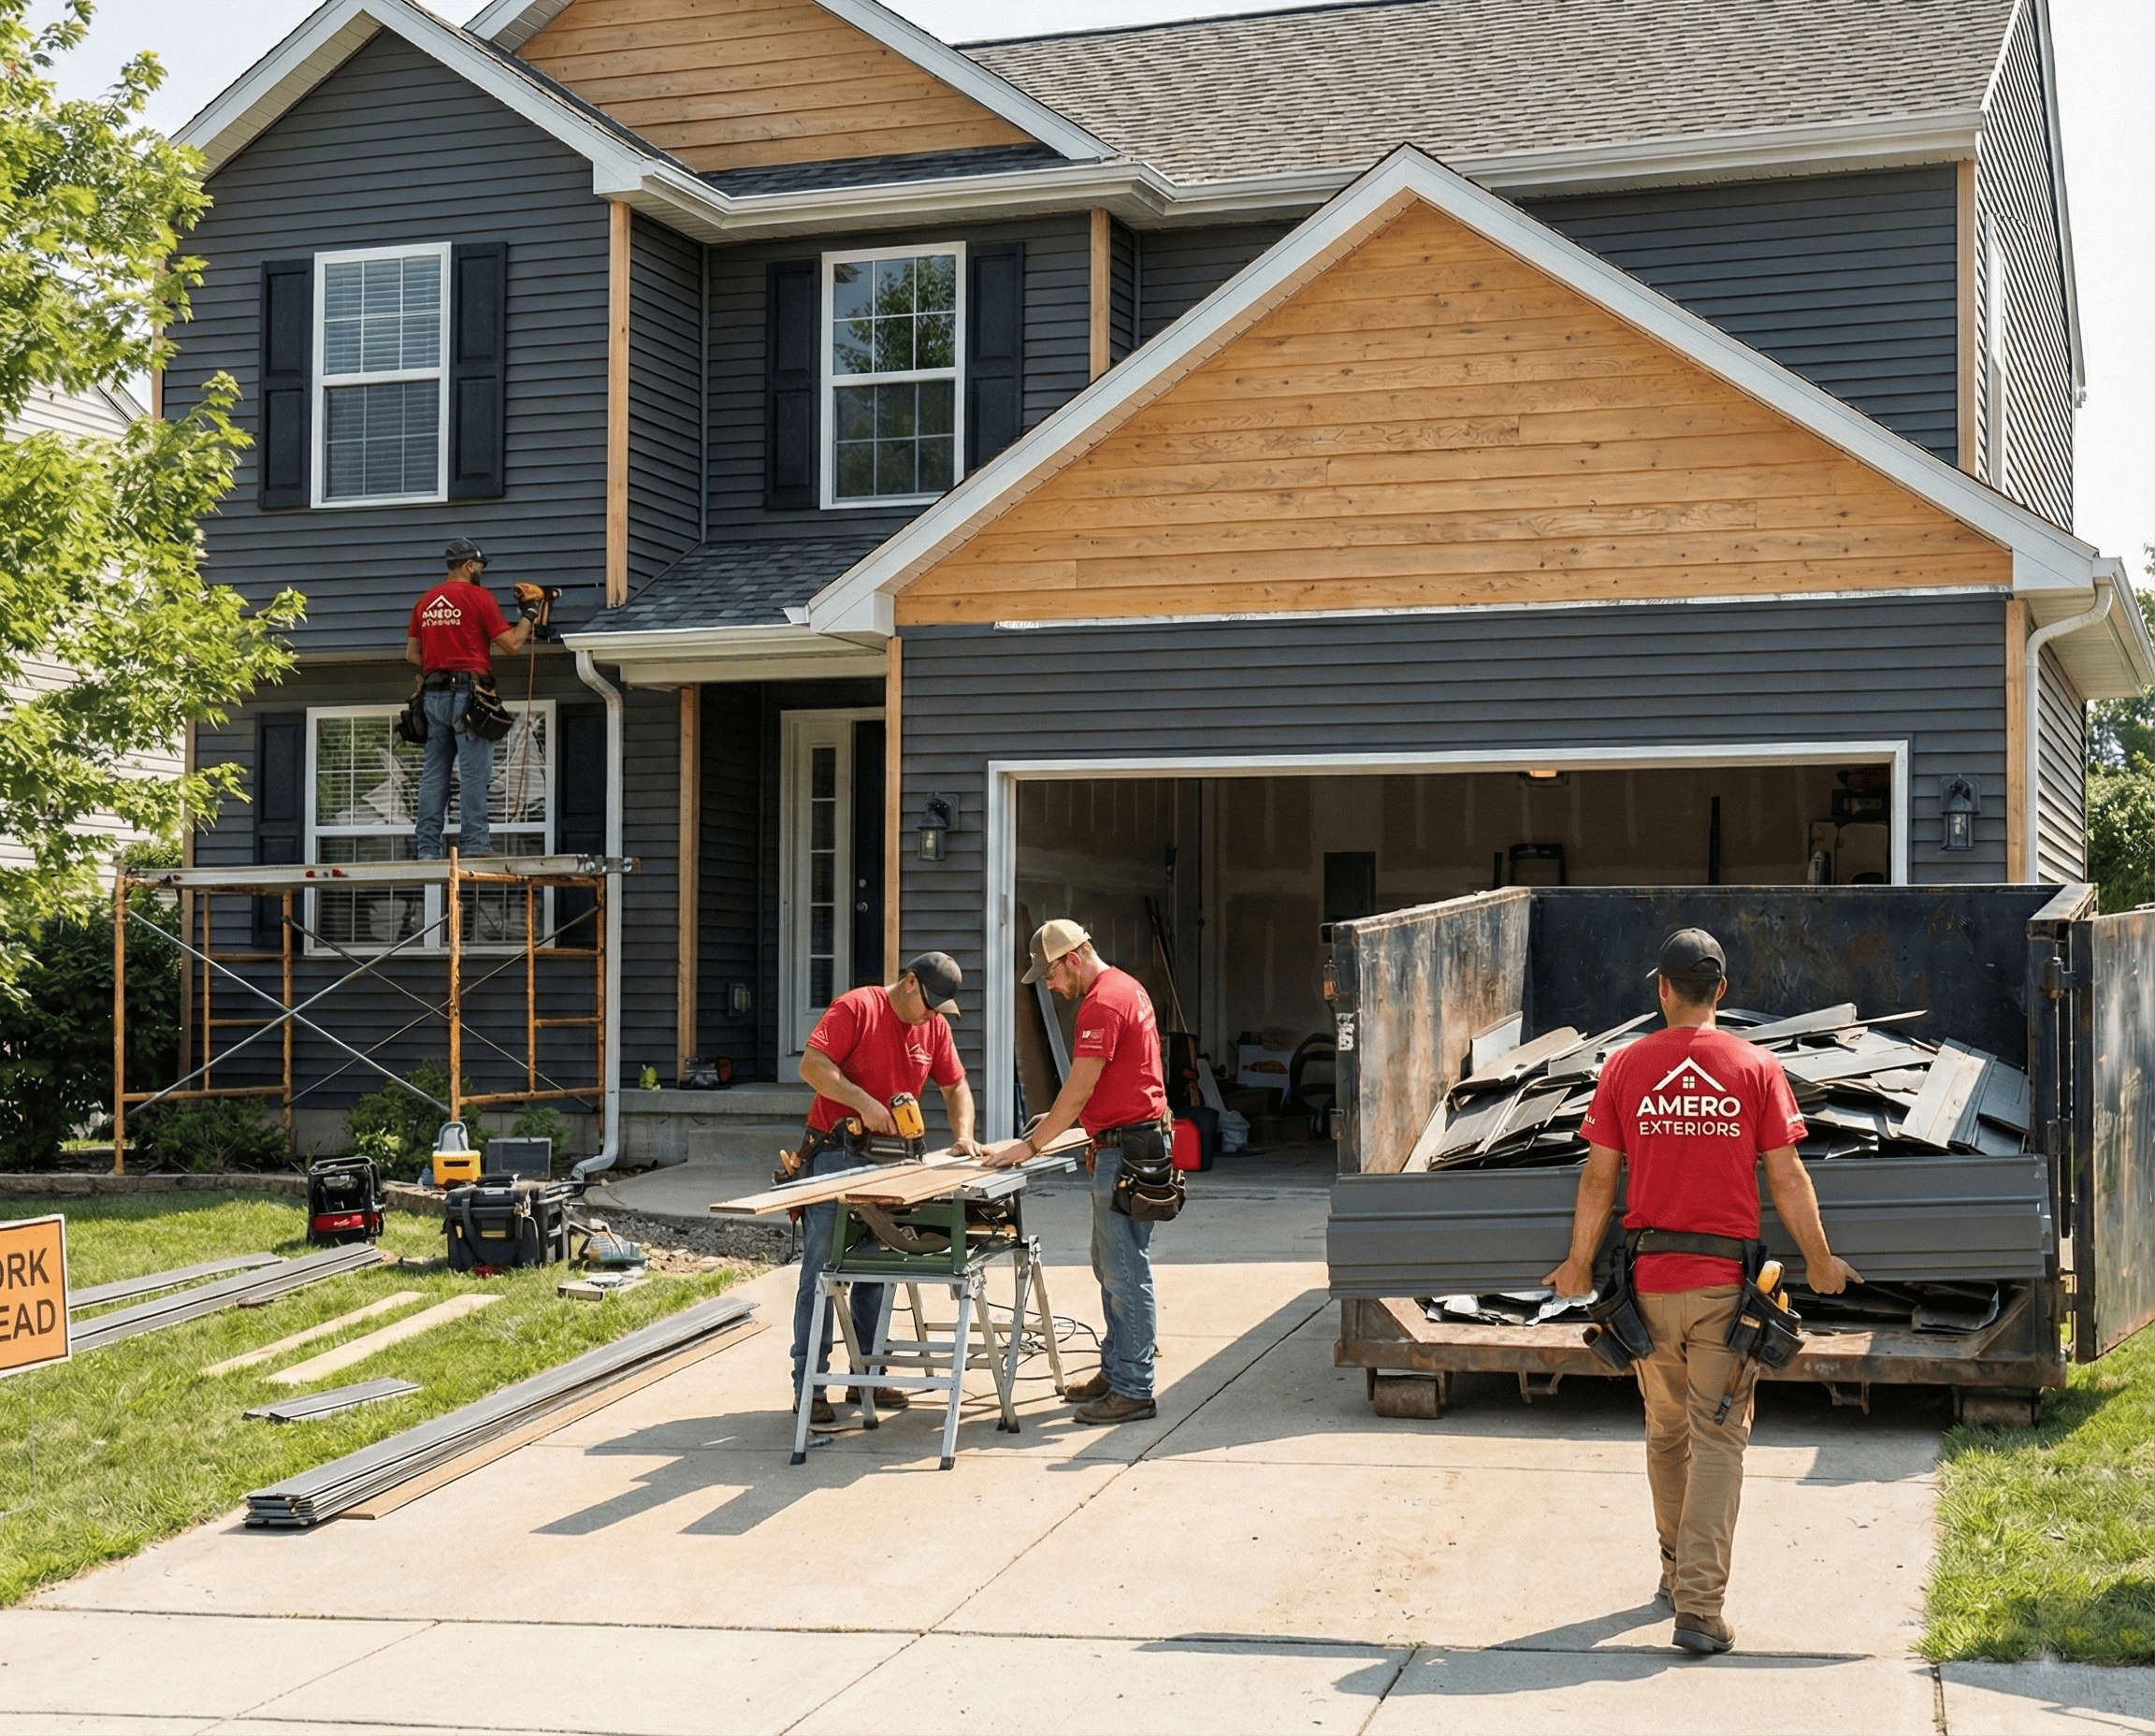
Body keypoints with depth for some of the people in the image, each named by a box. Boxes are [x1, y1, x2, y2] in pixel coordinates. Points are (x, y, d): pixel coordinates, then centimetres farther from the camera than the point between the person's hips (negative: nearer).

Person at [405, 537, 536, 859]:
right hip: (468, 692, -6)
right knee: (474, 772, -6)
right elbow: (511, 645, -4)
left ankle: (426, 850, 4)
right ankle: (475, 845, -10)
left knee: (434, 773, 6)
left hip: (434, 696, 6)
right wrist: (529, 615, 9)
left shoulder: (425, 602, 14)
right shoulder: (479, 596, -4)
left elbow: (411, 653, 16)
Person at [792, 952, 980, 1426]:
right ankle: (808, 1385, -2)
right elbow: (811, 1066, -19)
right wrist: (863, 1102, -26)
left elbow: (955, 1086, 16)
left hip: (886, 1163, 7)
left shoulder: (935, 1027, 9)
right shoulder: (856, 1008, -11)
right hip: (834, 1155, -7)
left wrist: (963, 1137, -1)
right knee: (821, 1272, -5)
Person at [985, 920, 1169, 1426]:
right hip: (1124, 1145, 11)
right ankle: (1116, 1371, 21)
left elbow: (1078, 1091, -17)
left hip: (1127, 1148, -11)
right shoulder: (1126, 988, 17)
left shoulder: (1102, 1004, -16)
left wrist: (1030, 1146, -10)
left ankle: (1133, 1391, -5)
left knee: (1125, 1271, -7)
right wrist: (1056, 1121, 17)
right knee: (1110, 1267, 15)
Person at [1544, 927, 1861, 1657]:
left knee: (1667, 1433, 19)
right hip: (1726, 1281, -2)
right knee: (1717, 1441, 0)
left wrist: (1578, 1265, 14)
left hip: (1650, 1279, 2)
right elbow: (1786, 1178, -2)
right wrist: (1820, 1262, 11)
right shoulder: (1756, 1069, -3)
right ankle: (1699, 1606, -7)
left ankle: (1677, 1571, 34)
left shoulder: (1625, 1067, 0)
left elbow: (1599, 1177, 2)